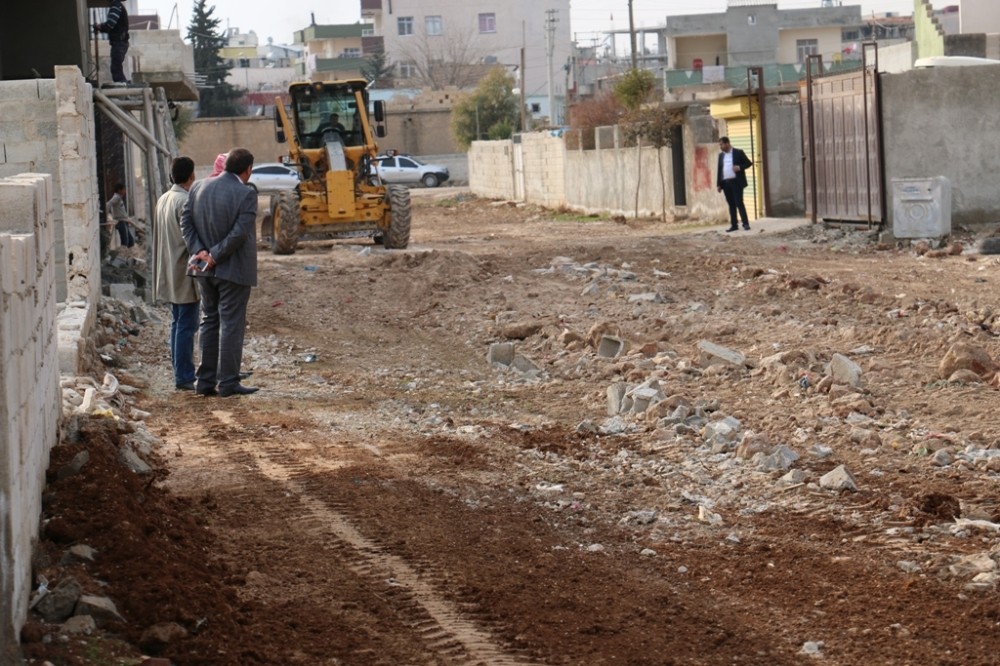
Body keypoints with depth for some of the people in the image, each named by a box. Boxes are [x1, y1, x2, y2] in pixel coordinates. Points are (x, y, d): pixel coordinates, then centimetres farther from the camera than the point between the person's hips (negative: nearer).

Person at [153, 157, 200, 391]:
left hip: (169, 273, 9)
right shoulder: (185, 202, -17)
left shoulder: (163, 200, 10)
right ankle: (184, 377, -5)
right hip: (185, 273, -9)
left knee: (178, 323, 15)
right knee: (187, 325, -6)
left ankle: (181, 372, 19)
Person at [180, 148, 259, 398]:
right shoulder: (246, 194, -14)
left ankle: (205, 380, 15)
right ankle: (228, 382, 0)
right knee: (231, 323, 0)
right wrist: (215, 256, -13)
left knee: (209, 321, 14)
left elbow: (186, 220, 2)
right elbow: (240, 232, -20)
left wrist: (199, 251, -5)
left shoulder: (199, 187, 4)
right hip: (234, 269, -6)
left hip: (205, 270, 6)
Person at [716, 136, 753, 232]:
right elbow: (719, 169, 15)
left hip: (736, 182, -5)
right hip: (725, 183, 5)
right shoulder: (721, 155, 14)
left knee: (739, 203, -10)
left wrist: (740, 167, -17)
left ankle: (745, 223, -7)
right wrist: (718, 184, 9)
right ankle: (734, 225, 8)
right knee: (731, 204, 6)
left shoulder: (738, 153, 0)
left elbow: (749, 163, 1)